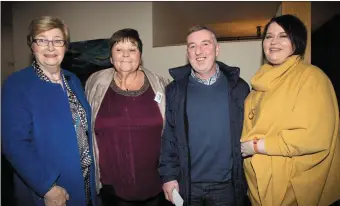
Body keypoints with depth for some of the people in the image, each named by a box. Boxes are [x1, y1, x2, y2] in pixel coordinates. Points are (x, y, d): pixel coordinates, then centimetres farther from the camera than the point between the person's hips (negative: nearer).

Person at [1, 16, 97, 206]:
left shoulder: (73, 80, 3)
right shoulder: (17, 85, -14)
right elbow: (16, 144, -19)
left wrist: (90, 169, 5)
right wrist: (47, 188, -21)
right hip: (43, 190, -5)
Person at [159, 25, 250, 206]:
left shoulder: (238, 87, 0)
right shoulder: (175, 90, -1)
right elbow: (167, 136, -2)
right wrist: (168, 175, -5)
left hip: (227, 185, 1)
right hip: (186, 185, 0)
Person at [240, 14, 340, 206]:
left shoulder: (311, 76, -13)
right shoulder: (264, 79, 8)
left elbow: (314, 137, -21)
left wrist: (257, 146, -16)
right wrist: (244, 145, -1)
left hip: (293, 186, -6)